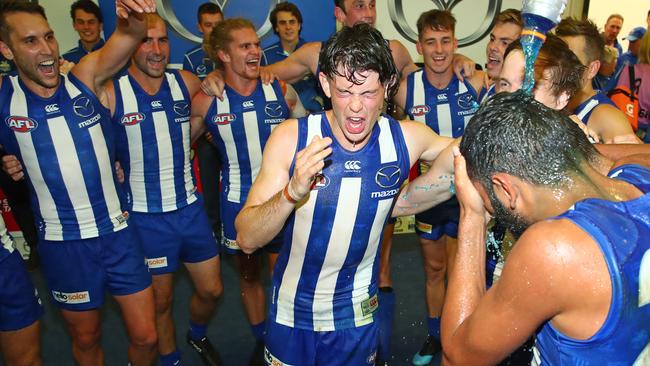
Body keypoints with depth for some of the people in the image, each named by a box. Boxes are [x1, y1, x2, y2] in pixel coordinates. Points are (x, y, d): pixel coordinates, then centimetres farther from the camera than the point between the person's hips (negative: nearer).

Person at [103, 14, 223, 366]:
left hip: (189, 206, 3)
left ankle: (197, 335, 46)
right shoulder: (111, 93, -12)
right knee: (161, 300, 12)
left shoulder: (186, 83, -2)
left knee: (211, 289, 14)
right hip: (146, 215, -3)